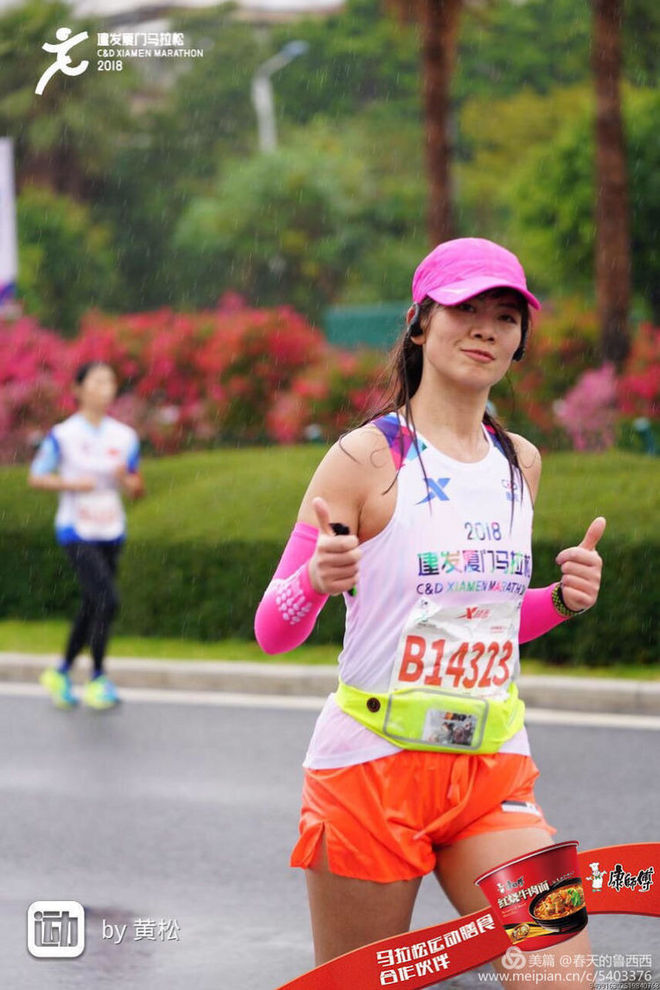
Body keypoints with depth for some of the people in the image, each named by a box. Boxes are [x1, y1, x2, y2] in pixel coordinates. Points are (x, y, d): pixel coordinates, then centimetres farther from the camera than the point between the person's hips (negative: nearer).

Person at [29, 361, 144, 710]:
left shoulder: (125, 437, 5)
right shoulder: (63, 436, -7)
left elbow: (137, 490, 11)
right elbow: (36, 477, -2)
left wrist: (127, 480, -12)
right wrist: (72, 484, -17)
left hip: (111, 532, 5)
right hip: (77, 531, -5)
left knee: (92, 607, 11)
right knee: (107, 601, -18)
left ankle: (62, 672, 30)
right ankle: (97, 677, -3)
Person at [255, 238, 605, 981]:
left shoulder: (520, 462, 10)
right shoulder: (367, 457, -7)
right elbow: (273, 630, -6)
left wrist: (563, 599, 3)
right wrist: (319, 579, -27)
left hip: (491, 775, 4)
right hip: (371, 767, -4)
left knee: (563, 971, -14)